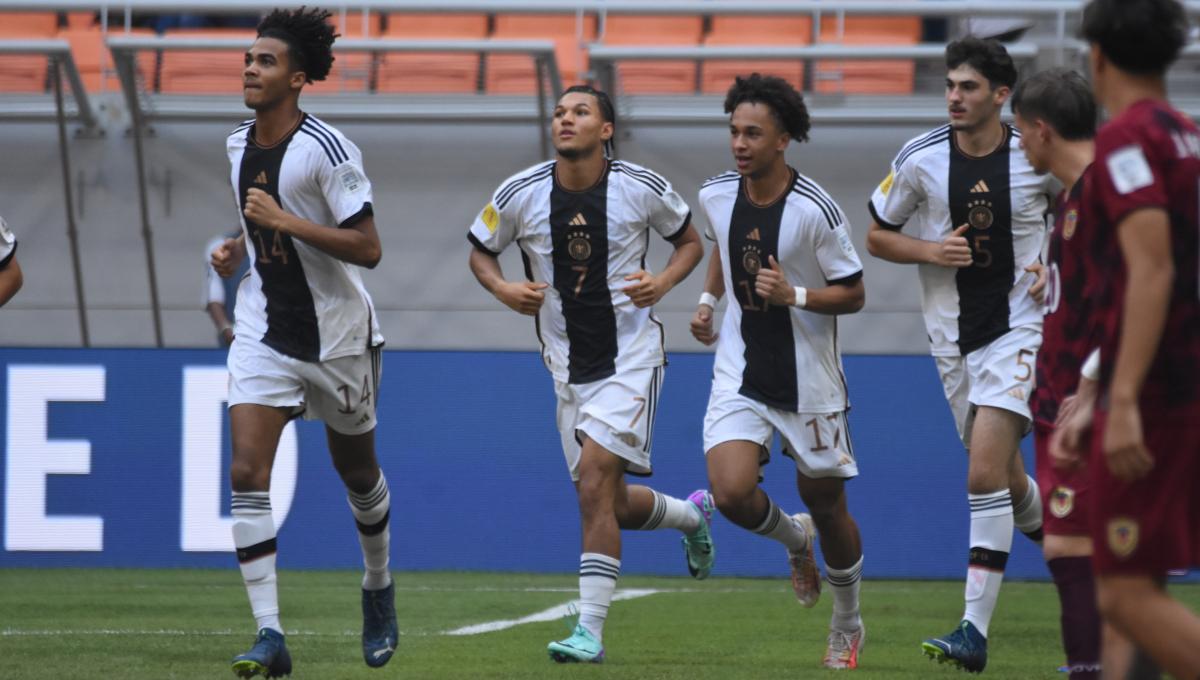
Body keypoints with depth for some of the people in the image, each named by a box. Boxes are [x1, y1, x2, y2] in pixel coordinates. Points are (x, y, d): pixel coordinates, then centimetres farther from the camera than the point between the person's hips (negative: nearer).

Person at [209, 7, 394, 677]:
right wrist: (236, 248, 5)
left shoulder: (328, 150, -17)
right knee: (247, 474, -14)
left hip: (337, 334, -5)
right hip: (264, 331, 5)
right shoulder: (237, 145, 5)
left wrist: (284, 221, -26)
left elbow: (368, 247, -22)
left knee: (358, 472, 15)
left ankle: (380, 591, 43)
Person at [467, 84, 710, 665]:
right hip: (568, 366, 4)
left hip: (630, 355, -4)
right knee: (612, 503, 10)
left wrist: (662, 283, -11)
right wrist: (503, 289, -10)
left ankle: (590, 630, -16)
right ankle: (693, 514, 45)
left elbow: (690, 240, 8)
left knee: (594, 480, -19)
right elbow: (479, 251, 11)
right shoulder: (520, 194, -5)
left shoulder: (643, 189, -9)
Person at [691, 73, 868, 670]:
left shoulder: (815, 211, -18)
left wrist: (794, 296, -25)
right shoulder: (716, 195, -2)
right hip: (739, 372, 3)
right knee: (731, 492, -16)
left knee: (826, 505, 8)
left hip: (808, 378, -3)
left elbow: (854, 294, -10)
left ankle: (848, 626, 31)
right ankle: (794, 540, 20)